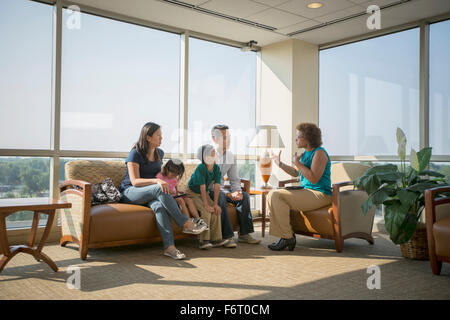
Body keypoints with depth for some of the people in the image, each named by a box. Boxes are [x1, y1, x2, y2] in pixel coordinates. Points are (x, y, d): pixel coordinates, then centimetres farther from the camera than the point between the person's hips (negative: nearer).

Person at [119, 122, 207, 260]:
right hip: (130, 192, -5)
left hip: (151, 193, 5)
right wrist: (156, 181, -31)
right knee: (159, 189, -36)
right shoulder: (135, 154, -11)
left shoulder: (159, 153, 11)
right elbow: (135, 181, -18)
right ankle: (186, 224, -33)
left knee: (159, 206, -33)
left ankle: (169, 246, -42)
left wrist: (159, 178, 5)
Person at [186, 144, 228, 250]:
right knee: (206, 211, -25)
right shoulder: (200, 168, -26)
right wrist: (206, 205, -30)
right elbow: (202, 187, -29)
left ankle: (216, 239, -8)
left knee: (216, 210, -12)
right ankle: (204, 241, -20)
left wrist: (215, 204, -15)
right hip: (193, 193, -6)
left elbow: (216, 186, -10)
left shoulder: (216, 168, -8)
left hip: (204, 194, 6)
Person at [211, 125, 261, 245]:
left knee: (244, 196, -13)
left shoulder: (231, 156, 5)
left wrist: (237, 191, -15)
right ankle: (226, 236, -34)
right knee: (221, 197, -36)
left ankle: (244, 234, -11)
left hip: (221, 189, 7)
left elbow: (234, 179, 8)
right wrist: (229, 194, -30)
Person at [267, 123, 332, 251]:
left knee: (277, 196, -22)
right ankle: (288, 235, -3)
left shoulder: (319, 153, -12)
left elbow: (314, 178, -23)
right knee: (272, 195, -1)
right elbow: (296, 173, 26)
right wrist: (280, 164, 16)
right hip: (307, 192, 10)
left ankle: (287, 238, -14)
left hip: (319, 195, -10)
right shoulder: (306, 153, 16)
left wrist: (297, 163, -16)